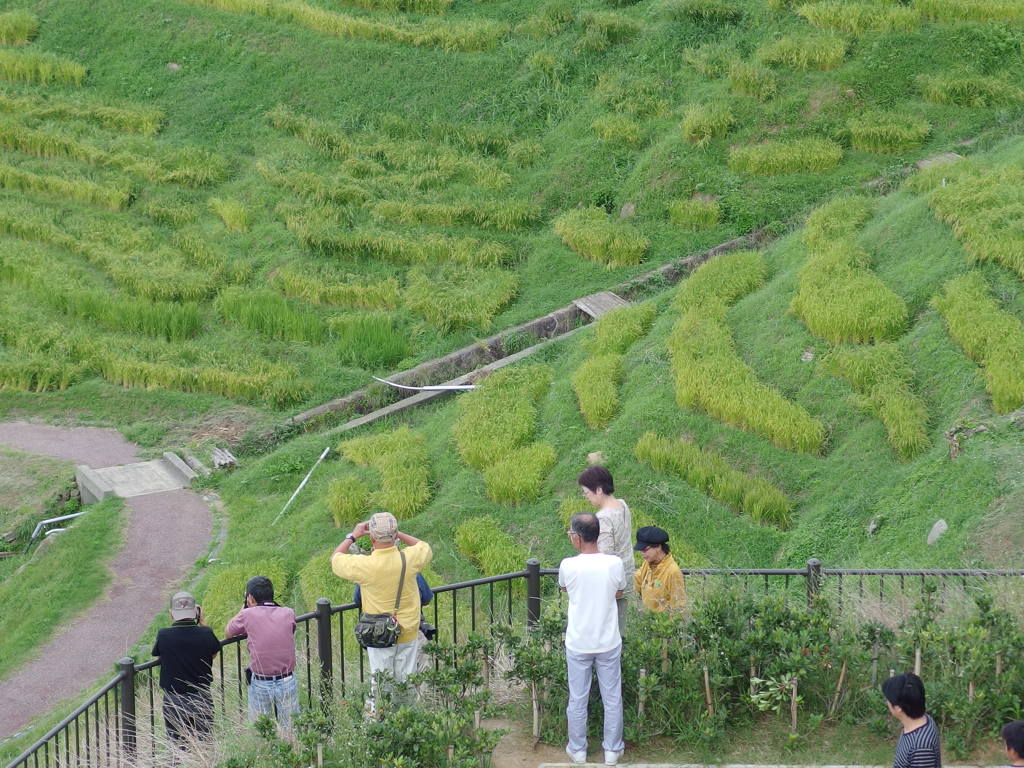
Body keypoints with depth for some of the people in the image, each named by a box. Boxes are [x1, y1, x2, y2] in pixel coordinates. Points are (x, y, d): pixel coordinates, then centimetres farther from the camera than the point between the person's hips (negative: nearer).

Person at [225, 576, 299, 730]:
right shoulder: (288, 613, -3)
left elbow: (229, 632, 8)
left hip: (260, 685, -2)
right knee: (289, 729, 13)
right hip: (287, 682, 2)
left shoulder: (248, 615, -9)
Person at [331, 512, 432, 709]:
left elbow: (335, 559, -2)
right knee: (405, 680, 16)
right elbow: (425, 548, 7)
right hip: (408, 633, 2)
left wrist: (353, 535, 6)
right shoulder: (409, 559, -18)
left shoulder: (363, 565, -23)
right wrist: (398, 534, 4)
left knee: (381, 682, 11)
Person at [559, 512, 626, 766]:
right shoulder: (614, 564, -14)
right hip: (608, 643, 1)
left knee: (577, 699, 15)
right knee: (612, 698, 16)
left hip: (578, 645, -1)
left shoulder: (568, 566, -17)